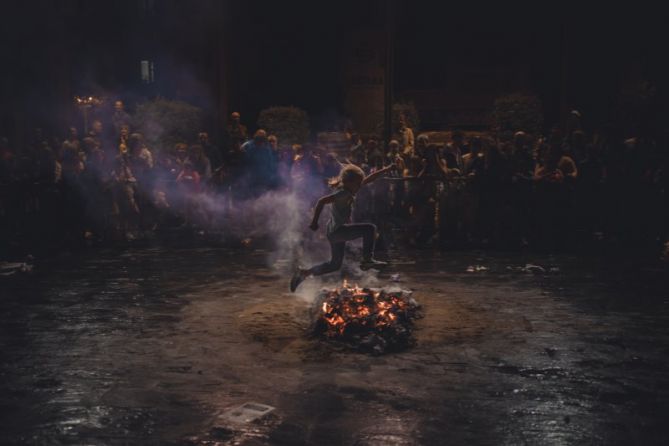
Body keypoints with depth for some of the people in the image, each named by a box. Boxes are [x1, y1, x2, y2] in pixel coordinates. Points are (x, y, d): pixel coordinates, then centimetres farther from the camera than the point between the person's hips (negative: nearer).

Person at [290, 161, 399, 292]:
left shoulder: (349, 189, 8)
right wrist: (314, 222, -27)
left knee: (335, 264, 19)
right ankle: (367, 259, -12)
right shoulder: (343, 193, -20)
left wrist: (387, 169, 15)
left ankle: (304, 273, 23)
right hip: (337, 229, -10)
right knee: (370, 228, -15)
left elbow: (370, 178, 16)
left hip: (335, 232, 10)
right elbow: (322, 201, -28)